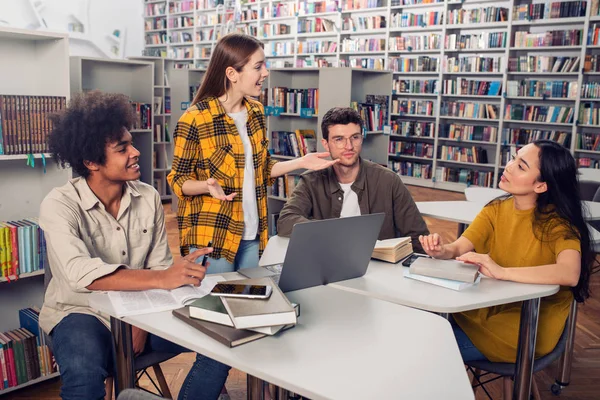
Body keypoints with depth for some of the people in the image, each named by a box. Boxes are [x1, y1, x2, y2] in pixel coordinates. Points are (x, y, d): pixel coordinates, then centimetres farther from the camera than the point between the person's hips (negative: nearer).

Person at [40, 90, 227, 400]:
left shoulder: (148, 198, -4)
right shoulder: (59, 206, -17)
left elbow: (159, 267, -2)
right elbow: (81, 273, -34)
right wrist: (162, 279, -44)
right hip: (82, 312, -4)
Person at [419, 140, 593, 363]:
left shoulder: (557, 222, -16)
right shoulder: (495, 210, 1)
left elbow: (570, 274, -33)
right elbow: (458, 248, -8)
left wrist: (502, 272, -41)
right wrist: (441, 251, -32)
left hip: (527, 330, -5)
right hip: (486, 309, 5)